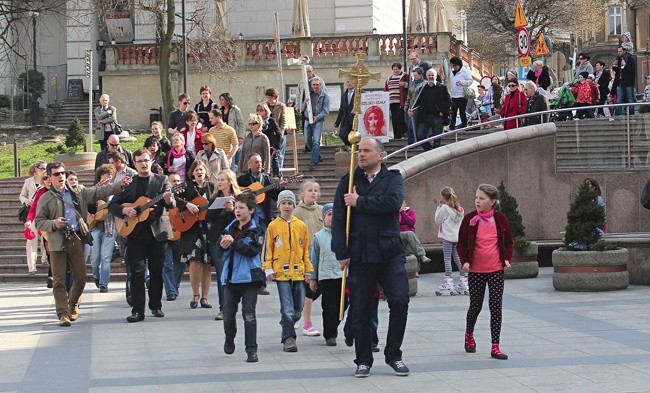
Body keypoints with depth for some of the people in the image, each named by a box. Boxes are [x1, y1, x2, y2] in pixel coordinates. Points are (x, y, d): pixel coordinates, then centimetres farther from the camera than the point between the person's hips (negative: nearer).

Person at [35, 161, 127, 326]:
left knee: (80, 278, 6)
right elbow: (38, 222, 4)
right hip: (57, 243, -3)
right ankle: (63, 314, -2)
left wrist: (120, 185, 0)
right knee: (59, 281, -5)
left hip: (76, 240, 3)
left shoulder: (78, 193, 13)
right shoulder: (45, 198, 5)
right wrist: (53, 224, -14)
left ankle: (73, 305, 30)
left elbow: (99, 192, 9)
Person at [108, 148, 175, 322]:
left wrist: (169, 201, -27)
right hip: (135, 232, 0)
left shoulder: (161, 180, 6)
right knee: (137, 272, -6)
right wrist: (124, 210, -11)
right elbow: (112, 204, 9)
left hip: (157, 231, 0)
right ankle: (138, 310, -8)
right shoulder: (128, 183, 8)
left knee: (157, 272, 6)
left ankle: (156, 306, 20)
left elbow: (172, 205, -3)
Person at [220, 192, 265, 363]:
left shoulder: (256, 231, -5)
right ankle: (229, 340, 36)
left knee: (249, 314, -6)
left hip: (249, 277, -4)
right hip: (230, 277, 4)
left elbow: (252, 250, -19)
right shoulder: (229, 228, 8)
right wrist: (223, 245, -12)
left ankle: (251, 349, -2)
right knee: (228, 313, 10)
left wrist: (234, 242, -22)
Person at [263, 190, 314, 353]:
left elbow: (306, 250, 12)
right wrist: (268, 269, -5)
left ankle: (287, 331, 29)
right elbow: (268, 249, 3)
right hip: (281, 272, -3)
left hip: (298, 272, 3)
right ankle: (288, 338, -4)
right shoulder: (273, 226, 2)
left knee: (297, 310, 9)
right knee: (287, 309, -10)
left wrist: (308, 270, 9)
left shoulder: (301, 226, 8)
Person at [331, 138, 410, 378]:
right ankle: (363, 361, 17)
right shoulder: (349, 181, 9)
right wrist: (342, 252, -5)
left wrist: (360, 202, -9)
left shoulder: (393, 178, 6)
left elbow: (393, 202, -15)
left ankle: (393, 355, 8)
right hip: (359, 256, 1)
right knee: (360, 310, 4)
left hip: (389, 253, -1)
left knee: (399, 302, -10)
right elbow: (338, 218, 3)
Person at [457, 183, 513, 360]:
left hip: (496, 269, 0)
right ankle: (469, 335, 37)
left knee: (496, 307, -4)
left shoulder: (500, 219, -2)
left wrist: (507, 259, -6)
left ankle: (495, 347, 1)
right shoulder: (469, 219, -5)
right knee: (475, 306, 9)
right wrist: (464, 261, -11)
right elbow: (461, 244, 3)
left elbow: (508, 242, 9)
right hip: (476, 270, 0)